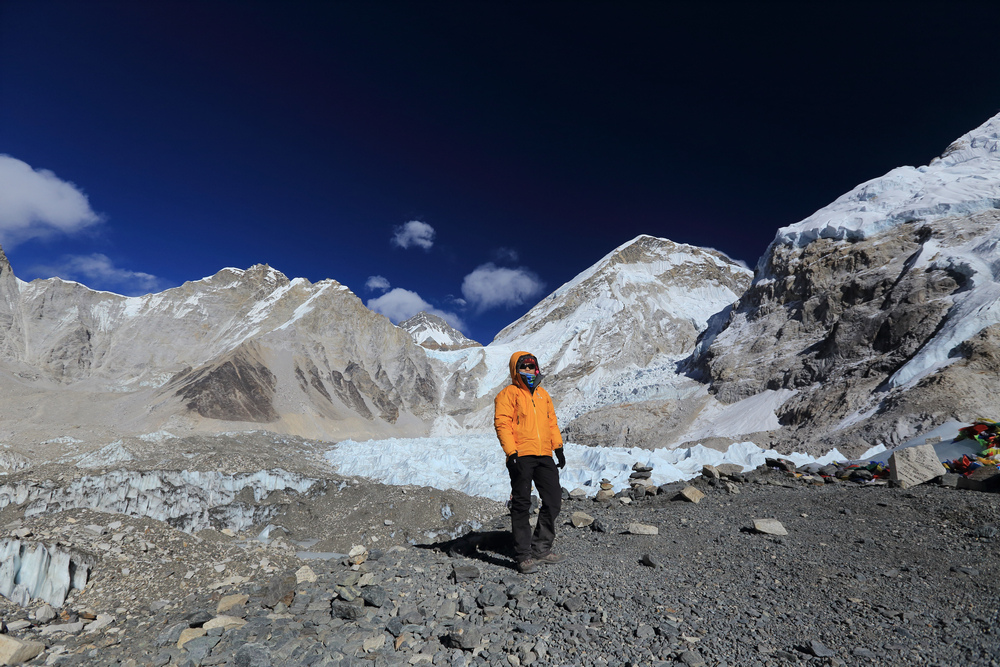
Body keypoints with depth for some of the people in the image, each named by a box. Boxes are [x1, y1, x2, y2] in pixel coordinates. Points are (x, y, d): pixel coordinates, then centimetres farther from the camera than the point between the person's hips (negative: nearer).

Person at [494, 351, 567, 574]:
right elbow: (502, 424, -9)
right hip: (521, 457, -6)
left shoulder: (543, 395, 19)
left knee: (554, 500, 8)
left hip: (544, 456, 7)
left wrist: (558, 447, 14)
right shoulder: (508, 394, -1)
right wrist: (512, 452, -17)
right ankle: (524, 556, 11)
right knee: (521, 505, 0)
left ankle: (541, 549, 22)